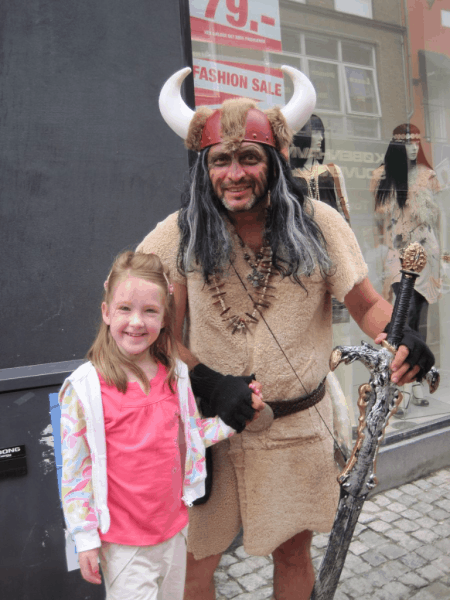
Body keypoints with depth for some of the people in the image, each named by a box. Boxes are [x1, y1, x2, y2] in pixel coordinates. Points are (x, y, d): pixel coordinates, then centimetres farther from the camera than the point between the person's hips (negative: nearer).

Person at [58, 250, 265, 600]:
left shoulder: (176, 374, -4)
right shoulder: (85, 387, -17)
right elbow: (75, 472, -11)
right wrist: (86, 539, -8)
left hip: (175, 528, 5)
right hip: (123, 542, -4)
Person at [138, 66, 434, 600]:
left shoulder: (318, 225, -5)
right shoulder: (180, 234, -7)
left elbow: (367, 305, 0)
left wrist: (403, 338, -21)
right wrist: (208, 381, -20)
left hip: (298, 427, 1)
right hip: (209, 423, 0)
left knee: (294, 554, 20)